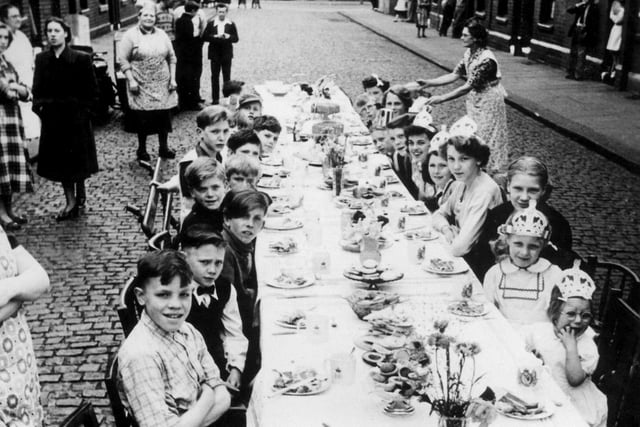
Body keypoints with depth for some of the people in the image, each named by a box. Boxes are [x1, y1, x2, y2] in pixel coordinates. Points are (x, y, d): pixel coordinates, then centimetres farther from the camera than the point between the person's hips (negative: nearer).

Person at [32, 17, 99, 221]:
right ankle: (71, 202, 16)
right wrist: (39, 107, -5)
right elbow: (37, 89, 9)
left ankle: (80, 194, 28)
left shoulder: (81, 59, -8)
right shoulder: (41, 59, 3)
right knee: (59, 162, 7)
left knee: (78, 160, 6)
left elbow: (92, 91, -5)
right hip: (52, 119, 4)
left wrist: (84, 110, -12)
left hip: (76, 118, -4)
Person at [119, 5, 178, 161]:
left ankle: (164, 148, 22)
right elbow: (122, 59, -6)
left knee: (164, 116, 6)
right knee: (143, 118, 1)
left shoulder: (162, 35, 8)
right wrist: (131, 80, -13)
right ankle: (142, 149, 18)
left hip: (162, 85, 4)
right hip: (141, 85, -4)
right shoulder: (130, 35, -4)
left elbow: (171, 58, 13)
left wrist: (172, 78, 4)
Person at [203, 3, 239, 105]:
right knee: (215, 76, 2)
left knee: (227, 77, 4)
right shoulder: (211, 24, 3)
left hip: (227, 53, 0)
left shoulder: (231, 24, 4)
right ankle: (215, 98, 7)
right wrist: (215, 36, -18)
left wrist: (228, 36, -19)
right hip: (215, 53, 0)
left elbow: (236, 38, 1)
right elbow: (204, 37, -3)